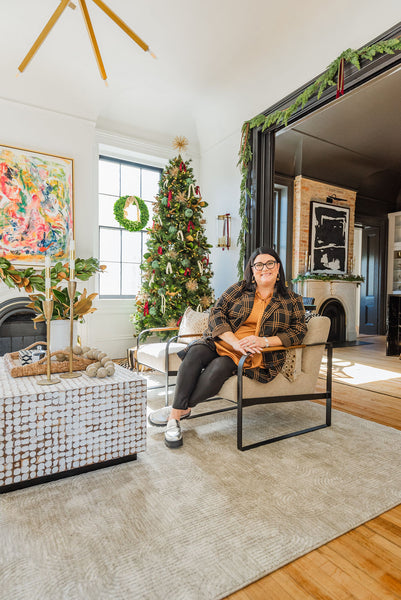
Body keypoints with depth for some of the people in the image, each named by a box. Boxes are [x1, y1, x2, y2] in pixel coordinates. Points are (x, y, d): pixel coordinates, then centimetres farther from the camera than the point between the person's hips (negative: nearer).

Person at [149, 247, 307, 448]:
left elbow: (298, 330, 1)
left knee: (217, 369, -31)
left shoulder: (292, 300, 10)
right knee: (195, 353, -30)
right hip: (220, 341, 2)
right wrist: (235, 342, -16)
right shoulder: (239, 289, 10)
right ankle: (176, 416, -25)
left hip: (252, 355, -2)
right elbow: (216, 313, 0)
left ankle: (179, 409, -11)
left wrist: (264, 341, -15)